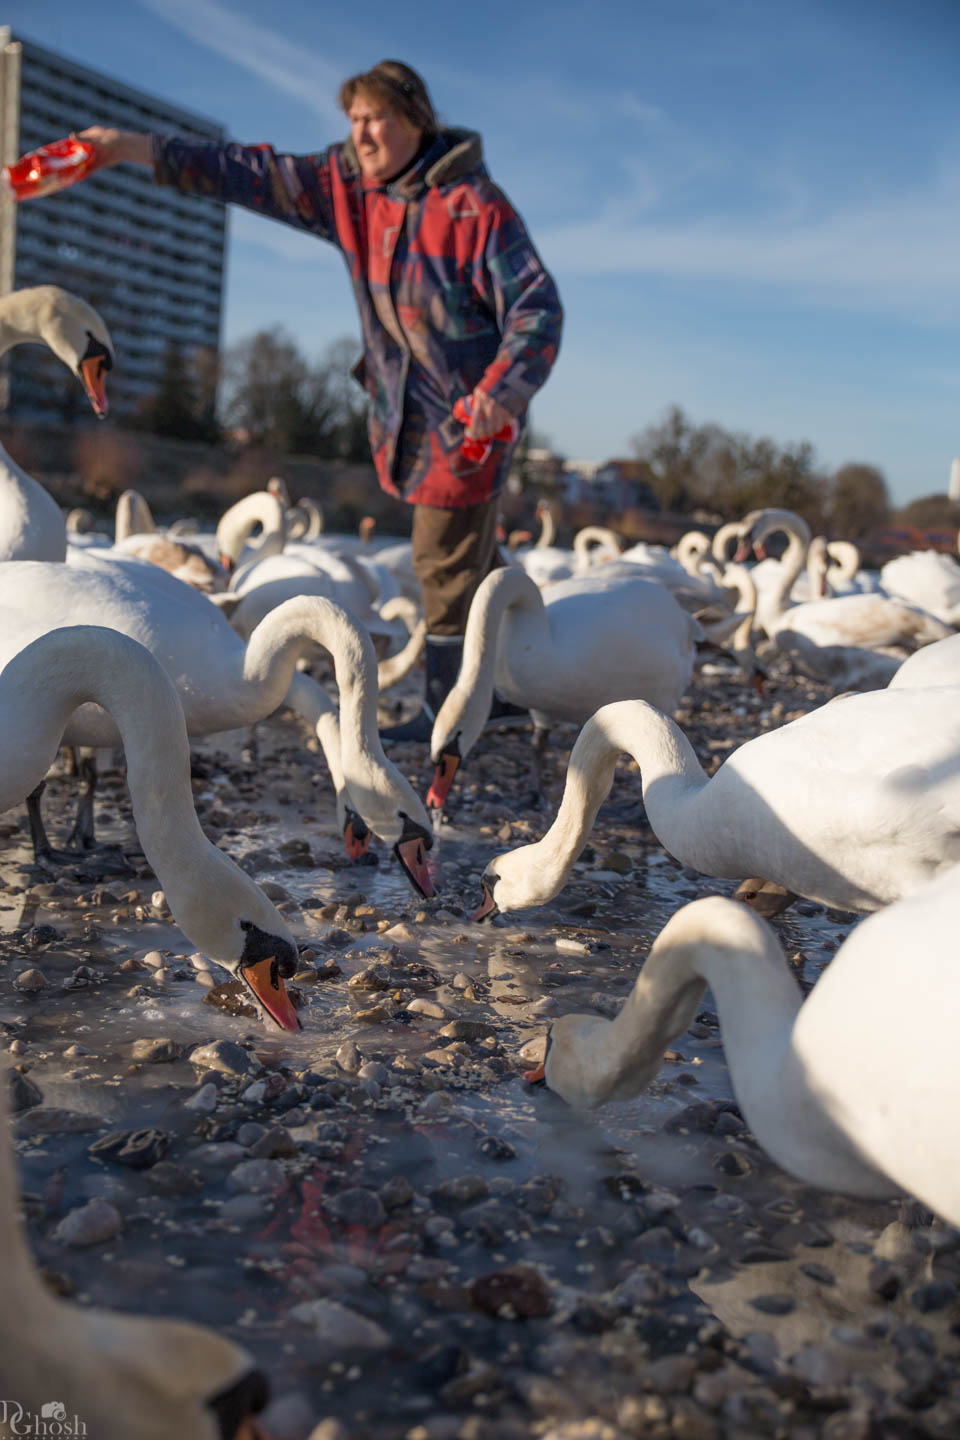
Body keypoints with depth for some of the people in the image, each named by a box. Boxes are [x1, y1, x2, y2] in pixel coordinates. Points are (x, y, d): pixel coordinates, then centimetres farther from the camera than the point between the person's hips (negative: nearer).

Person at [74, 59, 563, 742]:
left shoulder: (475, 205, -16)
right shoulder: (345, 185, 5)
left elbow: (537, 306, -18)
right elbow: (253, 175, 5)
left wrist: (501, 389, -32)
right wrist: (142, 148, 0)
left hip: (473, 412, -7)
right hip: (404, 408, 7)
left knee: (448, 561, -3)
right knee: (471, 556, 16)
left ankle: (449, 707, 10)